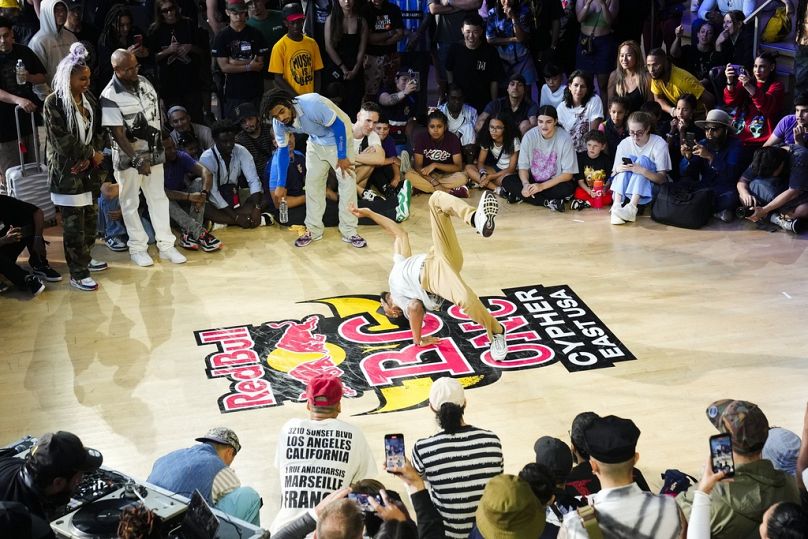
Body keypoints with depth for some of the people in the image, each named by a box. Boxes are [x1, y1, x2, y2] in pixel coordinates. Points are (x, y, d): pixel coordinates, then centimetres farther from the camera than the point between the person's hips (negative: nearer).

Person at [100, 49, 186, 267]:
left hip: (153, 152, 6)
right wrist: (137, 160, -27)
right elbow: (118, 134, -21)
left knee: (158, 198, 11)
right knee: (130, 202, 8)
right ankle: (137, 248, 20)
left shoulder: (144, 82, 0)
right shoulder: (110, 96, -19)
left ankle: (166, 245, 20)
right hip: (128, 156, -6)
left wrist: (160, 146, 12)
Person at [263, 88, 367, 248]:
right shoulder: (279, 123, -17)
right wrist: (281, 185, -2)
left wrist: (342, 157, -22)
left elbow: (338, 125, -28)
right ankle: (313, 230, 13)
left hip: (339, 137, -5)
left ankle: (349, 232, -3)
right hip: (316, 142, 5)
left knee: (347, 181, -9)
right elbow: (282, 151, -4)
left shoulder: (311, 104, -37)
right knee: (313, 183, 2)